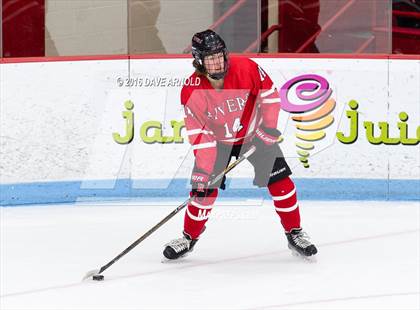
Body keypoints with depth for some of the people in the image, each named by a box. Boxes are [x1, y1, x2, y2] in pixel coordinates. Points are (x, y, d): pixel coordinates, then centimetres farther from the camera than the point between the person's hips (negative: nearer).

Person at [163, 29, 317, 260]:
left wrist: (269, 126, -14)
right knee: (204, 188, -9)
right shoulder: (191, 91, -25)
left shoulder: (245, 68, -26)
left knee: (280, 182, -7)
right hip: (218, 141, 0)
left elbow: (269, 92, -10)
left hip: (254, 134, 1)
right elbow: (200, 135, -23)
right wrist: (203, 171, -28)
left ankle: (295, 234, 9)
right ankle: (189, 237, 12)